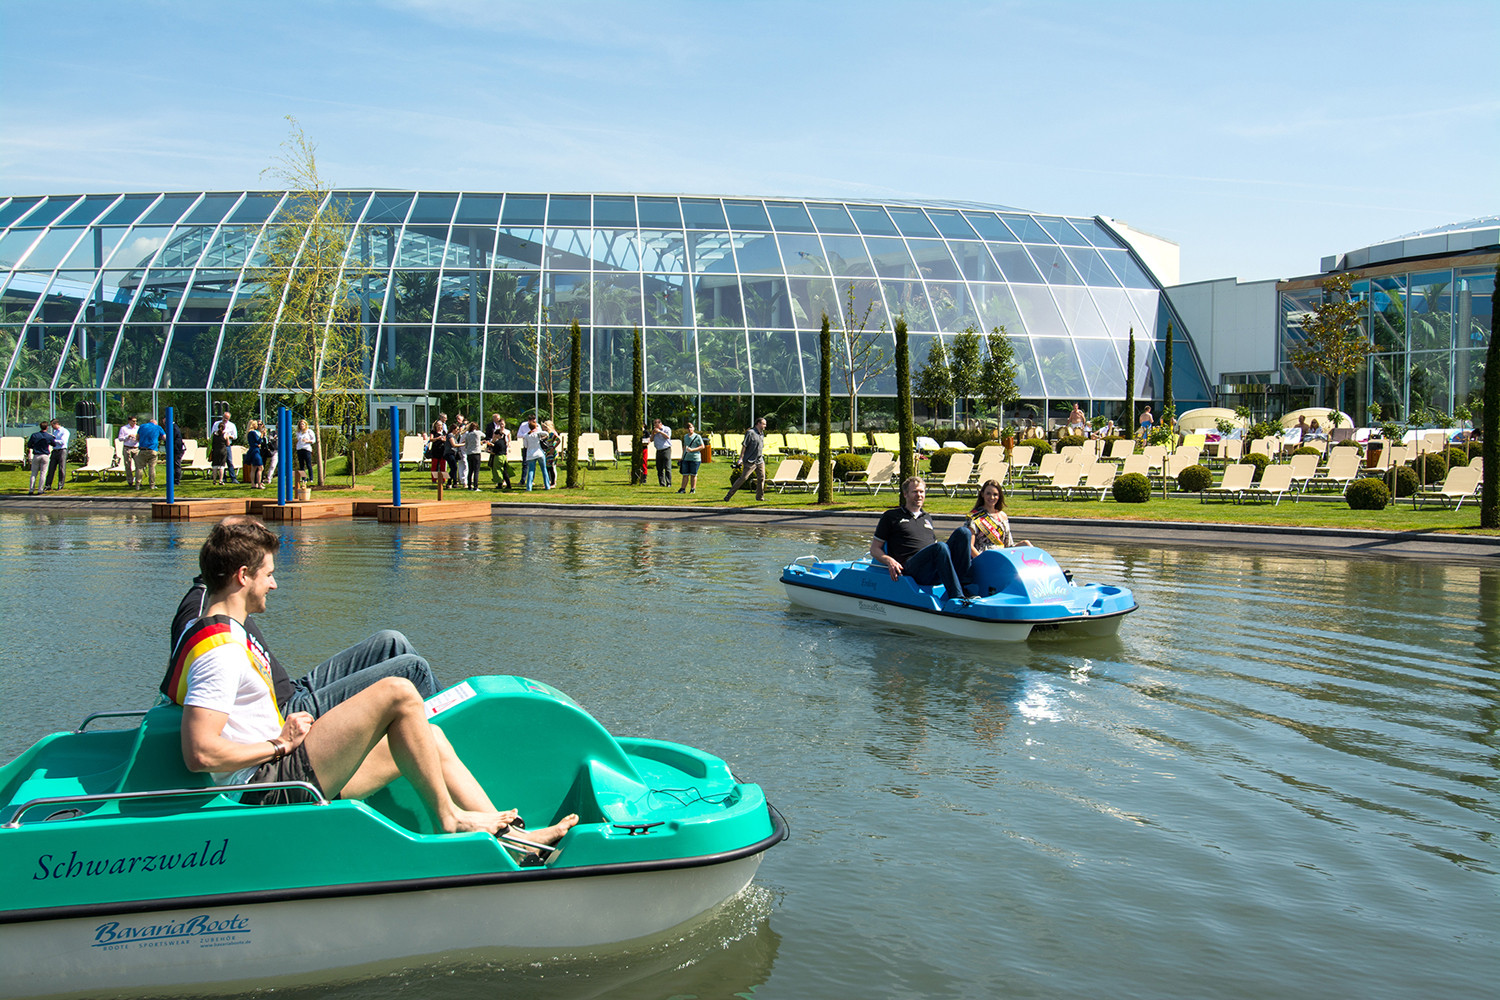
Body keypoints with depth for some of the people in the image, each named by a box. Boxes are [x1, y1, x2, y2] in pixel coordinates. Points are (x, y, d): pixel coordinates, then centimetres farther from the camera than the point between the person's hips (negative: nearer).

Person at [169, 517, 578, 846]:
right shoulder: (219, 650, -17)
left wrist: (285, 732, 9)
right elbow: (199, 753, -26)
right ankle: (449, 819, -6)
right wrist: (279, 744, -14)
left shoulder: (224, 634, 18)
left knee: (430, 737, 8)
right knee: (397, 693, -19)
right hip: (269, 785, -11)